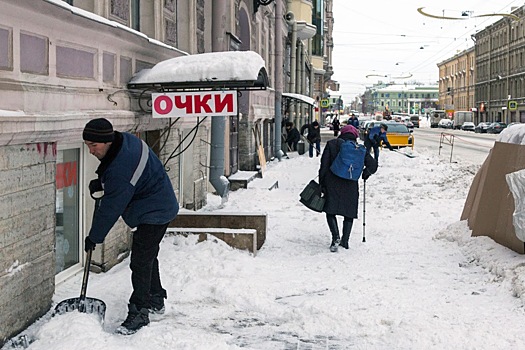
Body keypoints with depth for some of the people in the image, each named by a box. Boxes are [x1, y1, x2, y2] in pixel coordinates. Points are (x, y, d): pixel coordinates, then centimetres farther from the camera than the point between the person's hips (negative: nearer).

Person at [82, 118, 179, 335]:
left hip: (154, 213, -11)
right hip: (159, 208, 11)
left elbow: (111, 208, -25)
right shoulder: (124, 140, -4)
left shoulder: (120, 170, -33)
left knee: (141, 261, -11)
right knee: (148, 256, 21)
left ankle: (139, 312, -3)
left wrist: (94, 237, -14)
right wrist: (101, 182, 5)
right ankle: (155, 300, 36)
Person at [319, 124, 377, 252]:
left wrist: (322, 184, 2)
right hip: (351, 186, 2)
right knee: (349, 213, 15)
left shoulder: (332, 144, 1)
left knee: (331, 211, 5)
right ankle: (345, 240, 15)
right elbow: (373, 164, 2)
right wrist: (365, 174, 22)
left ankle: (335, 237, -14)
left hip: (332, 184, -1)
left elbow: (324, 166, -2)